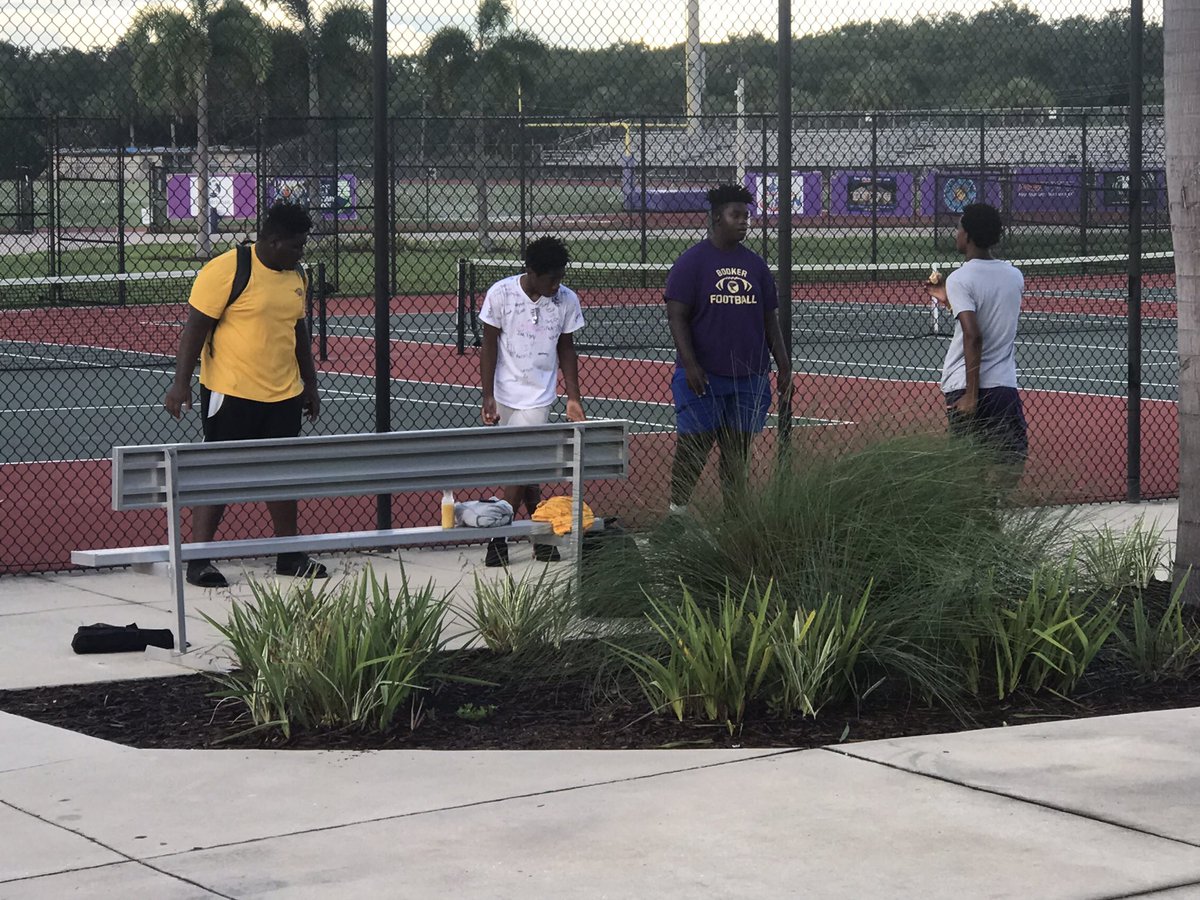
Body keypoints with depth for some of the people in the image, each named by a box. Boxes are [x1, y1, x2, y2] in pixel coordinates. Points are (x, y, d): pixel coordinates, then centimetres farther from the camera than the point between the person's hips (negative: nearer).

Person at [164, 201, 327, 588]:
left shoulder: (294, 276, 11)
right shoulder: (225, 270, -13)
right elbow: (195, 327, -13)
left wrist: (310, 384, 22)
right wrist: (181, 382, -18)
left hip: (284, 396, 7)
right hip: (232, 395, -7)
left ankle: (289, 555, 22)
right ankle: (198, 560, 2)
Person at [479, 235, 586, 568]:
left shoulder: (567, 300, -3)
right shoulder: (500, 294, -9)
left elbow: (566, 349, 9)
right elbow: (489, 347, -3)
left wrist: (573, 398, 8)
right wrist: (488, 397, -7)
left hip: (538, 398, 1)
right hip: (505, 396, -1)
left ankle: (499, 538, 1)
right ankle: (540, 535, 11)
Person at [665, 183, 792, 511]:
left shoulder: (755, 264, 12)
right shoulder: (692, 261, -3)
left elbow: (770, 319, 16)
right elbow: (676, 316, -7)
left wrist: (783, 367, 10)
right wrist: (690, 364, -17)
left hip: (749, 376, 5)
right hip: (703, 377, -5)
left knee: (738, 451, 7)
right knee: (694, 447, -4)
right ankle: (677, 509, 6)